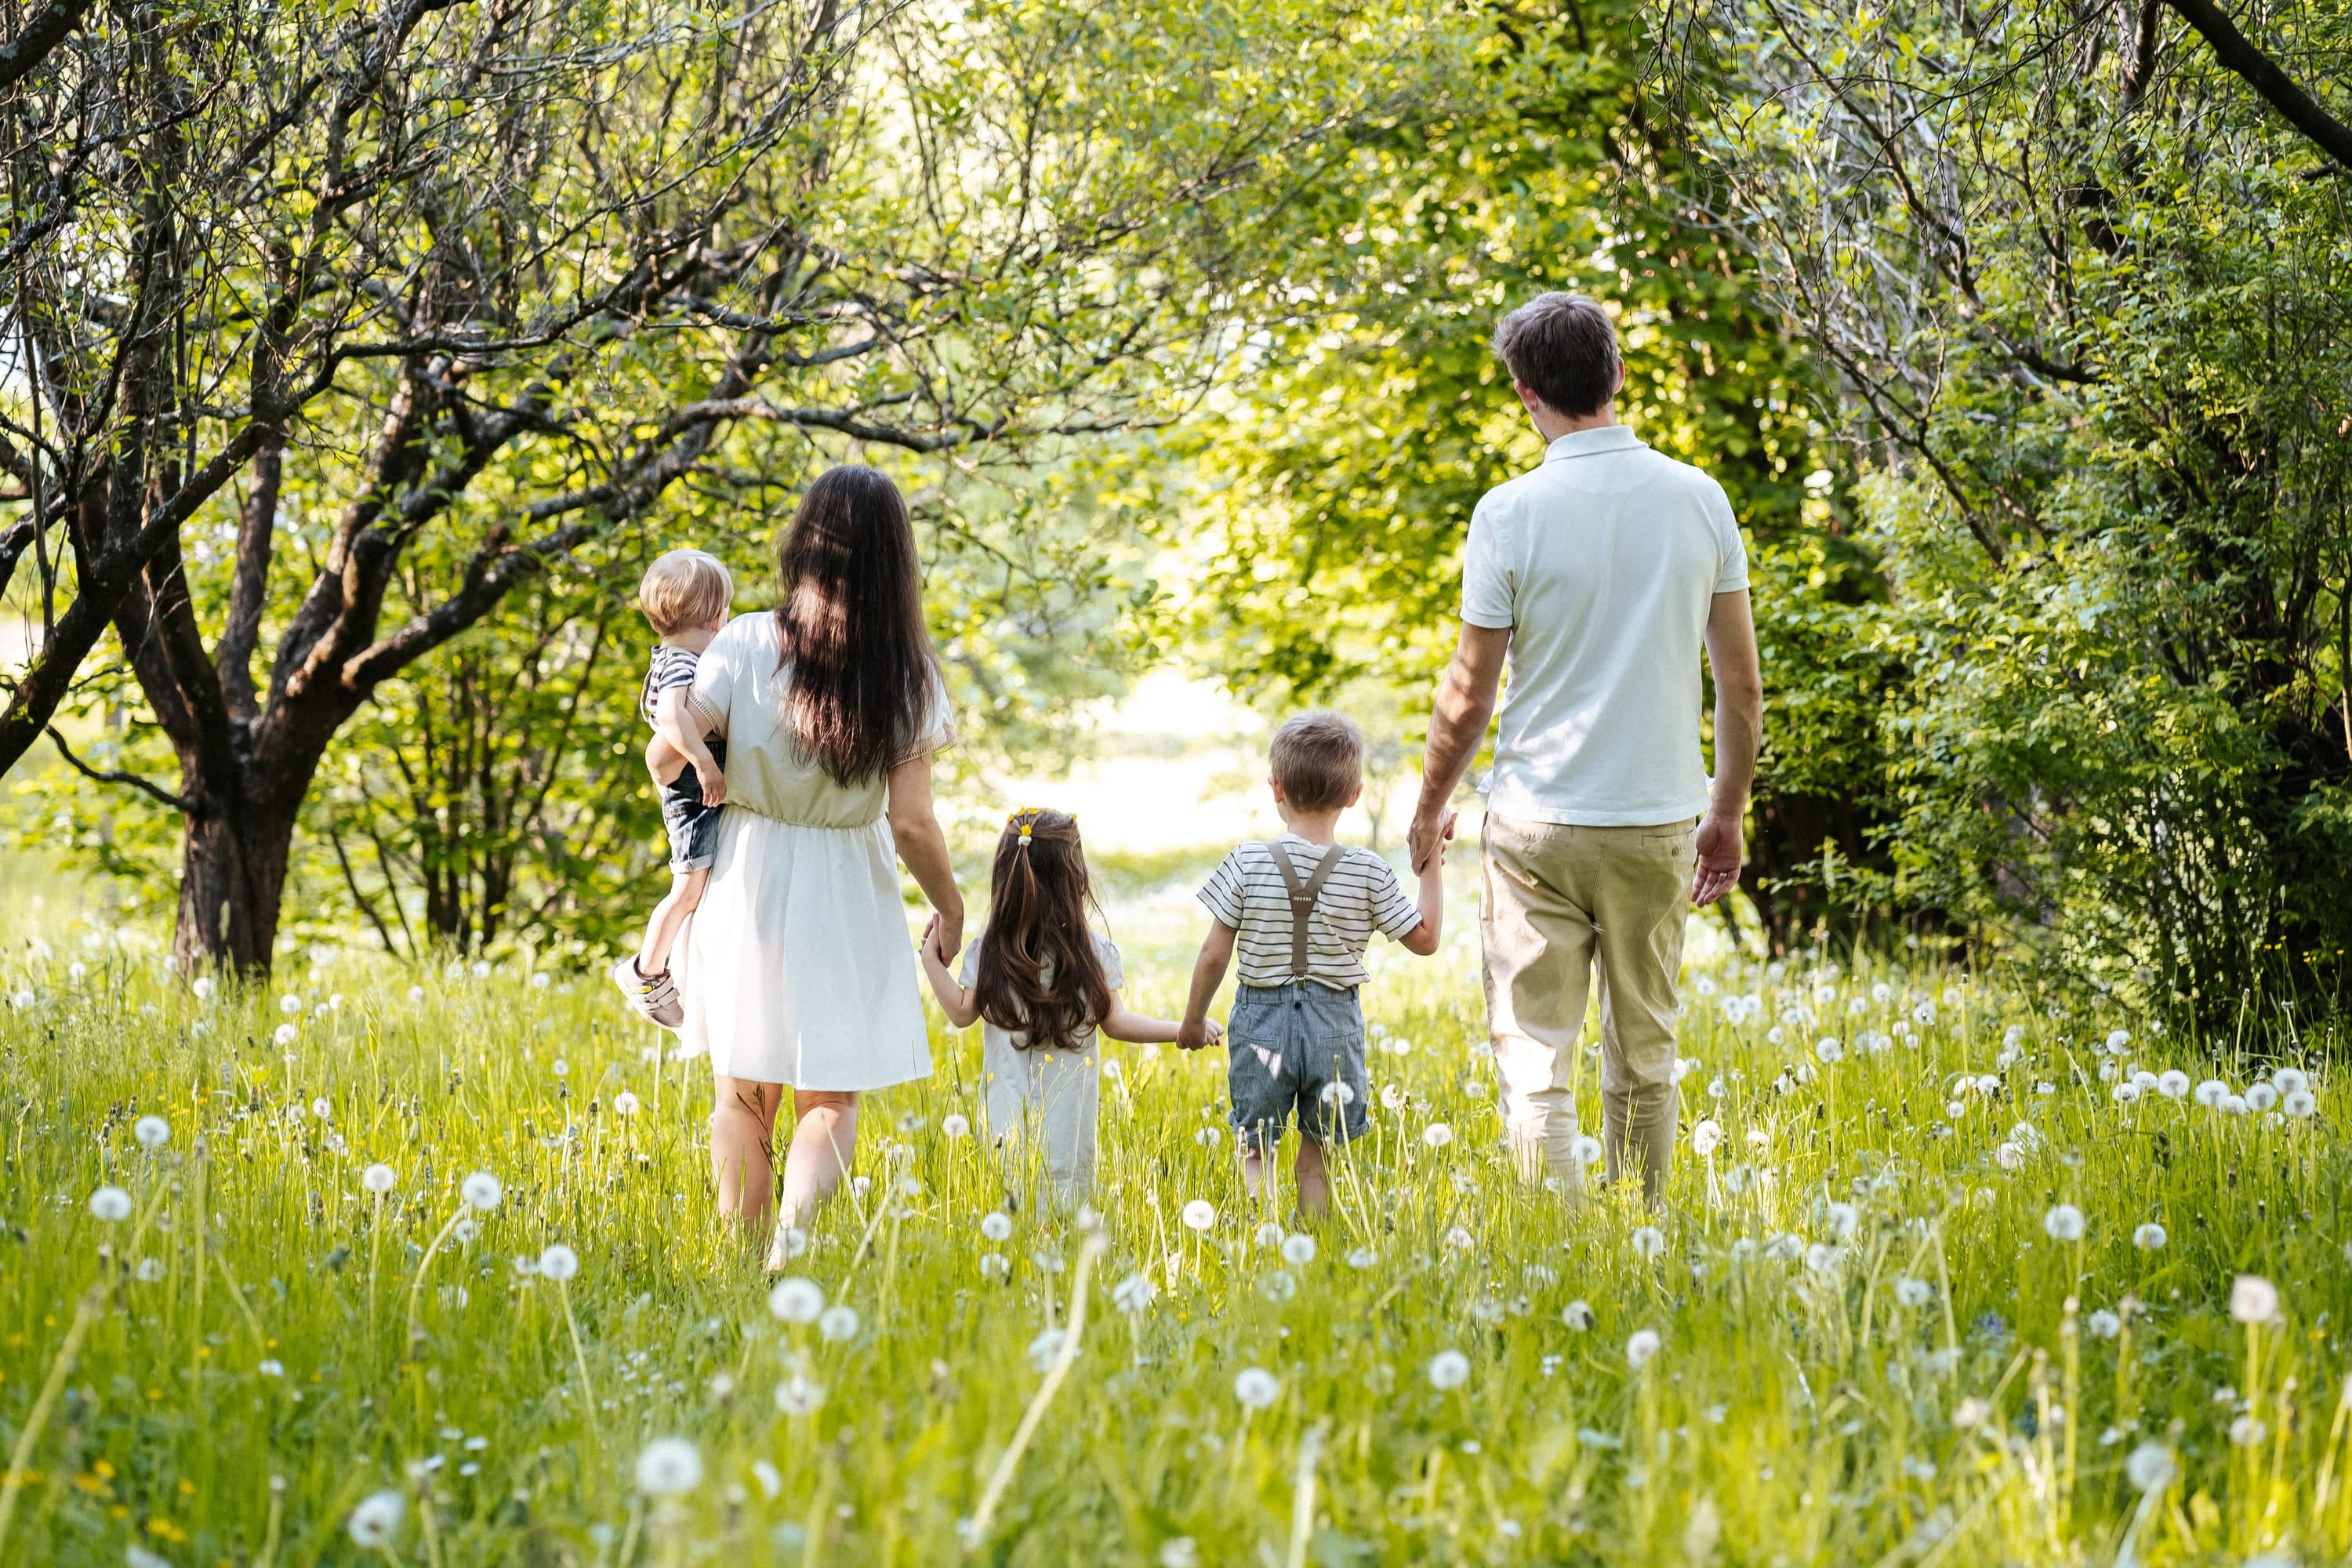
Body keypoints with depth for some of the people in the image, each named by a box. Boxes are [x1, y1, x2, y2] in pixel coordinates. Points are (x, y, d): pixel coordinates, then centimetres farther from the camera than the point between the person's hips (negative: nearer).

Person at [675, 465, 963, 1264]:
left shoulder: (744, 646, -10)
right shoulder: (907, 674, -11)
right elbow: (911, 821, -11)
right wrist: (949, 904, 6)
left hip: (748, 884, 1)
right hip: (847, 900, -1)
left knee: (744, 1093, 16)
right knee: (830, 1100, 9)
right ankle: (791, 1244, -13)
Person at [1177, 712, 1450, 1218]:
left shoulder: (1247, 864, -9)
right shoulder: (1370, 874, -7)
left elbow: (1214, 955, -4)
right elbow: (1424, 939, 3)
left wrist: (1193, 1020, 10)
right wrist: (1432, 864, 10)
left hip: (1262, 1020, -1)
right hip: (1334, 1025, 1)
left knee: (1254, 1148, 7)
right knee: (1315, 1156, 14)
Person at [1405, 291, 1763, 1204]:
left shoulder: (1510, 512, -10)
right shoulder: (1699, 500, 0)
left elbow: (1468, 699, -5)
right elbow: (1742, 686, 4)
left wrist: (1429, 811, 11)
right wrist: (1727, 812, 17)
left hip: (1537, 824, -3)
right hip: (1658, 821, 3)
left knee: (1535, 1061, 1)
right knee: (1646, 1055, 15)